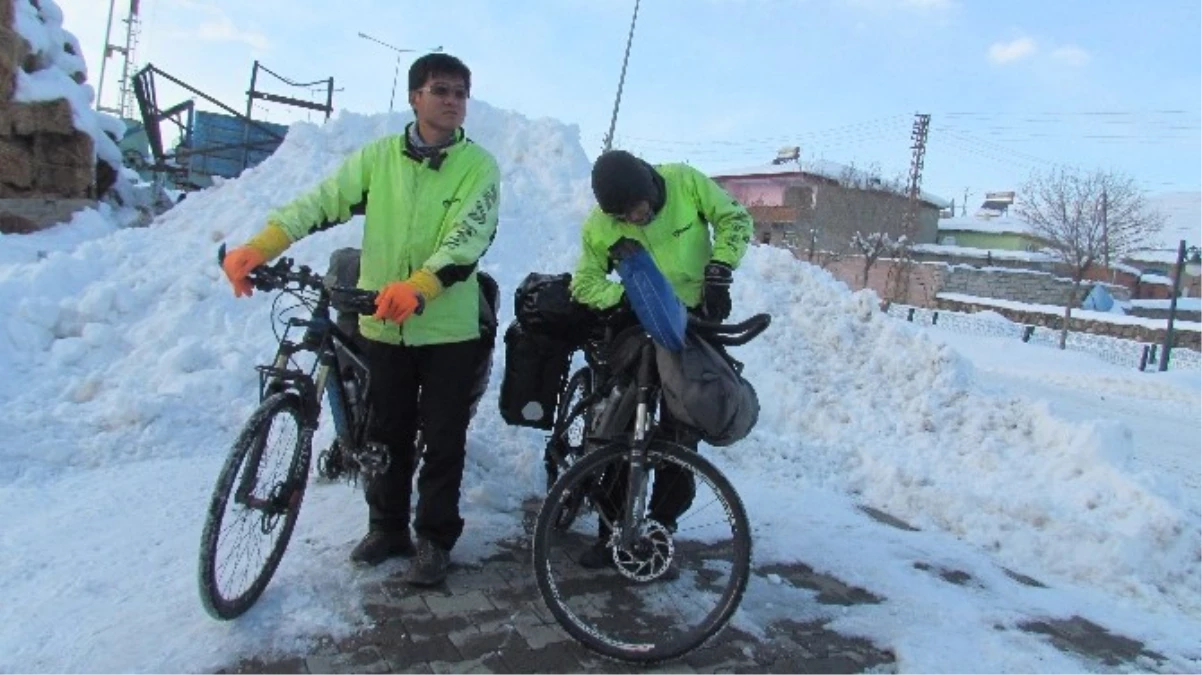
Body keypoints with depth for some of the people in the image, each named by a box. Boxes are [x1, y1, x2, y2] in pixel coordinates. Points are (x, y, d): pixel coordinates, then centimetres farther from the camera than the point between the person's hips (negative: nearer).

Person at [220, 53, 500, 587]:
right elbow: (321, 202, -3)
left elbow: (469, 238, -19)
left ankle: (436, 537, 25)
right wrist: (257, 248, -18)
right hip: (382, 326, 3)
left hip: (448, 329, -2)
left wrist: (418, 286, -36)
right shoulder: (379, 156, 3)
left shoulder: (479, 166, -5)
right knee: (387, 434, 15)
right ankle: (387, 527, 34)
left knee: (443, 441, 7)